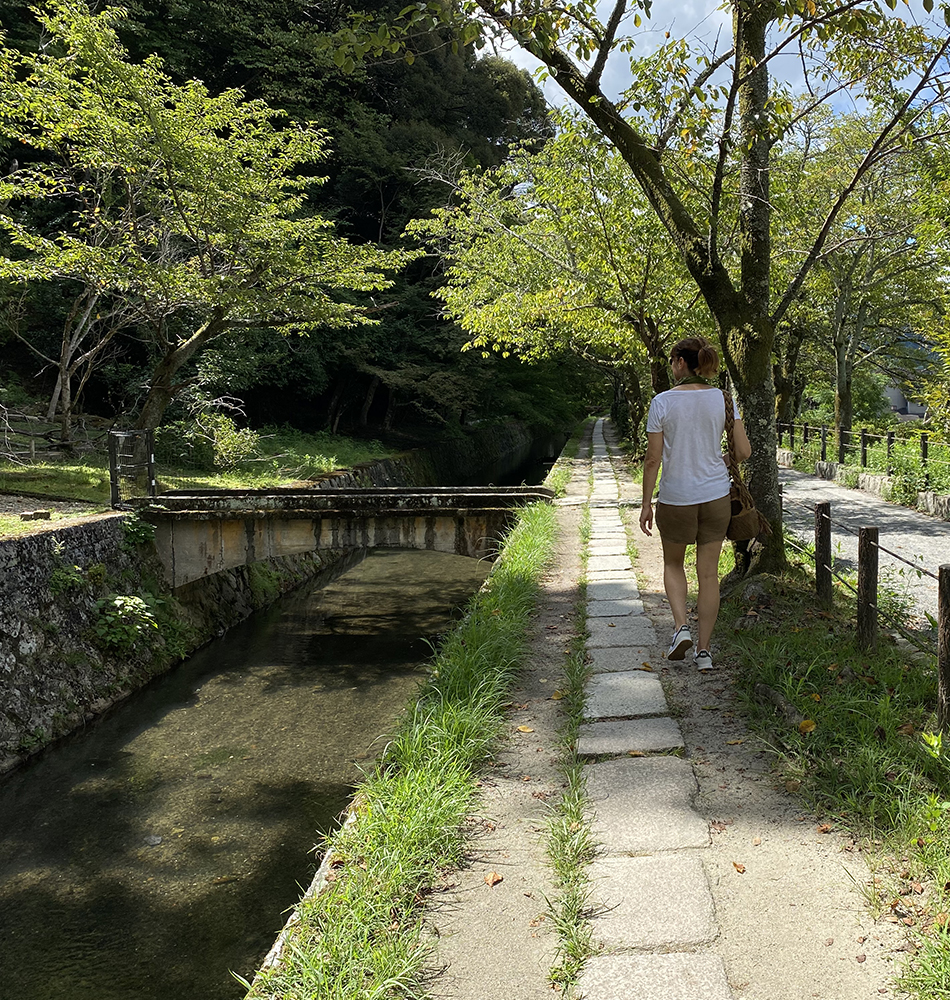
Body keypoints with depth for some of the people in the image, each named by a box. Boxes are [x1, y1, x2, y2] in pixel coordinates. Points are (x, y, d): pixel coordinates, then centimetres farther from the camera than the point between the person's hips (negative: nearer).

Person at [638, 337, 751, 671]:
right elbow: (744, 451, -1)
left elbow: (652, 460, -9)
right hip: (716, 496, 2)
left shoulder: (662, 402, -10)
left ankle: (681, 625, 2)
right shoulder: (722, 399, -2)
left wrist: (646, 504, 0)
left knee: (673, 563, 21)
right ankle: (704, 649, 17)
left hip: (675, 499, -2)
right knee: (709, 574, 11)